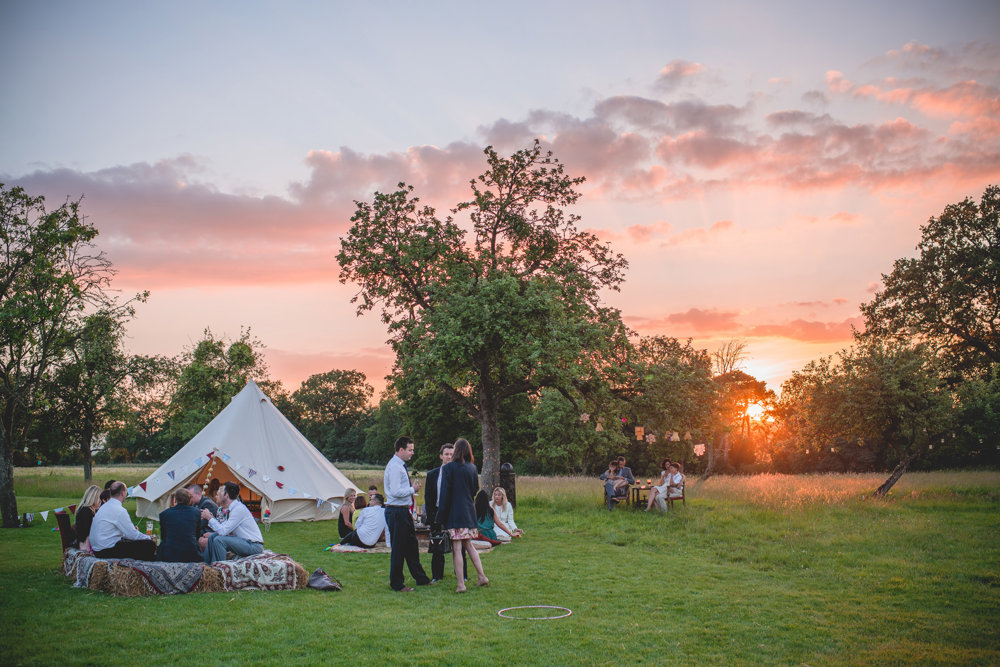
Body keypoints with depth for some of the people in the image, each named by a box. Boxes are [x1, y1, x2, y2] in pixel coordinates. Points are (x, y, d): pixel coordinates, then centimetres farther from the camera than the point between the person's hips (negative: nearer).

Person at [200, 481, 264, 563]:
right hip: (243, 541, 9)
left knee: (218, 540, -23)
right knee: (213, 536, 3)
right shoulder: (230, 508, 10)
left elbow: (223, 531, -21)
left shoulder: (239, 509, -19)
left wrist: (209, 517, -10)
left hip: (254, 546, -9)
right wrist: (210, 517, 5)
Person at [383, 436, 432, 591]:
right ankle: (397, 584, 8)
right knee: (398, 548, -2)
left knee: (411, 545, 17)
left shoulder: (400, 465, 14)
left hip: (403, 511, 10)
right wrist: (413, 489, -13)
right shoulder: (394, 467, -18)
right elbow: (396, 492, -25)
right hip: (396, 512, -10)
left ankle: (421, 578, 27)